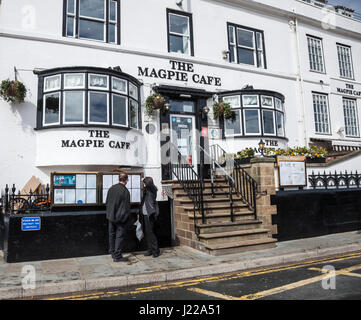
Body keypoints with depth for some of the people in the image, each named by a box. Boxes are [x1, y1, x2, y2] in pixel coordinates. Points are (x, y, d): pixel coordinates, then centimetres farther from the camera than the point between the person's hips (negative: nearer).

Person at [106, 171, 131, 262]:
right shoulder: (125, 191, -18)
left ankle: (112, 252, 31)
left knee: (112, 235, 17)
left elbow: (107, 202, 12)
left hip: (110, 216, 7)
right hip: (120, 218, -7)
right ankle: (117, 256, 6)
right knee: (119, 236, 2)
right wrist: (126, 218, -3)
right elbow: (126, 207, -16)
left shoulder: (111, 188, 3)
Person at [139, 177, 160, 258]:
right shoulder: (145, 191, 15)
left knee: (150, 232, -8)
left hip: (149, 215, -8)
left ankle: (156, 250, 1)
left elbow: (148, 183, -29)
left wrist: (145, 179, -9)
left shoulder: (152, 190, -7)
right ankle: (150, 250, 19)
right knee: (146, 233, 10)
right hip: (144, 215, 8)